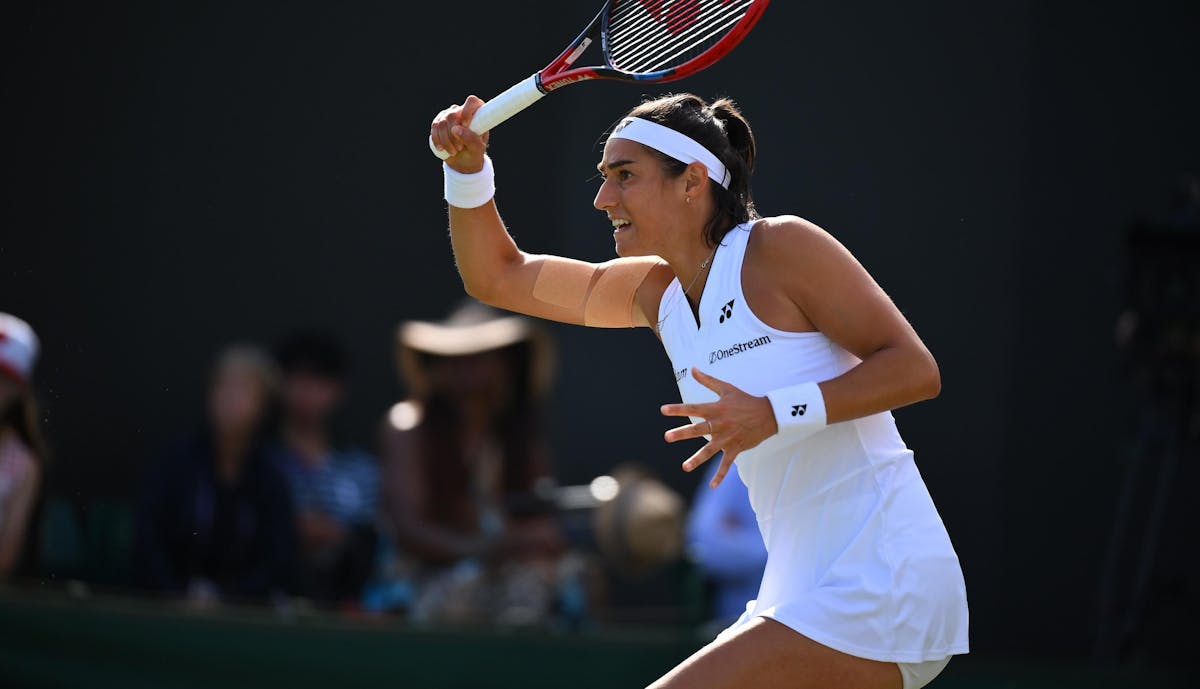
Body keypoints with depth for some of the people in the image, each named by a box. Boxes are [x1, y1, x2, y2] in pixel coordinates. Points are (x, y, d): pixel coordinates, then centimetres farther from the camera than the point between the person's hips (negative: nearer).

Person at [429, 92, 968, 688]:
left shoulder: (779, 247, -9)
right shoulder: (656, 290, 13)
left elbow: (915, 369, -13)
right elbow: (497, 277, 19)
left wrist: (775, 413, -23)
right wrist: (467, 167, 3)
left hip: (880, 589, -9)